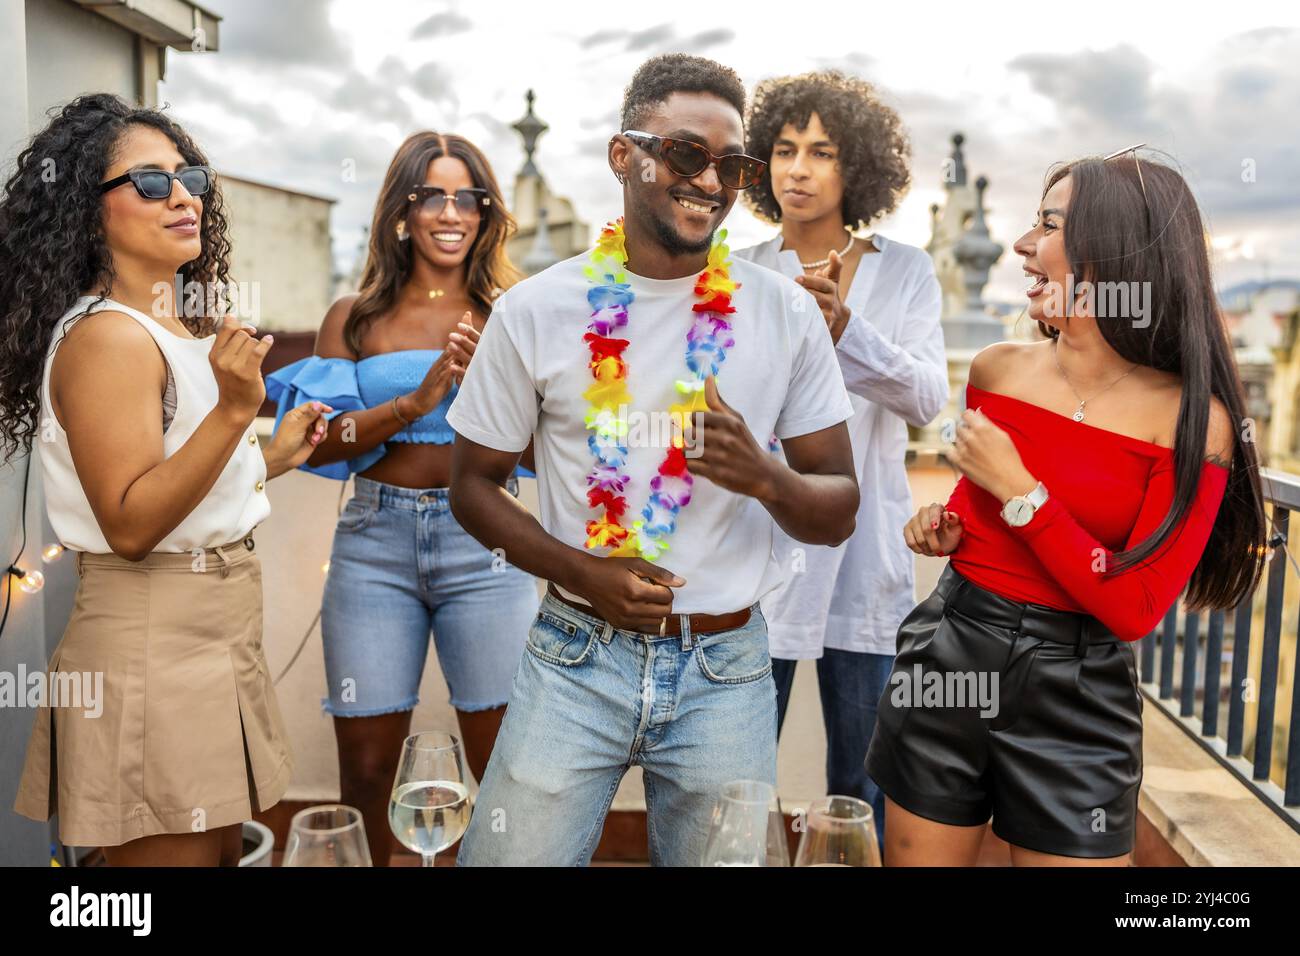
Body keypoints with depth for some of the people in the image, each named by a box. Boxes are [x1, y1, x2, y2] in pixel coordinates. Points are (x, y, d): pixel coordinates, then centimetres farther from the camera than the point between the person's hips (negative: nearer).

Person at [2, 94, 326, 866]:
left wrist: (276, 456, 18)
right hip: (153, 641, -9)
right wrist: (233, 409, -29)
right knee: (178, 853, 4)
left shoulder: (180, 331, 11)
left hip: (213, 629, 9)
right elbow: (130, 525, -23)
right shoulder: (106, 336, -17)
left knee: (225, 848, 21)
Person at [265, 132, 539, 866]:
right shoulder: (355, 319, 8)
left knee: (507, 766, 1)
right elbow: (316, 445, -3)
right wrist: (415, 402, -15)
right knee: (365, 770, 8)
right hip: (375, 543, 1)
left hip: (483, 543, -1)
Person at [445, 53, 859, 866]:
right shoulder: (536, 311, -5)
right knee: (508, 854, 6)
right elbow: (474, 483, 4)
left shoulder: (787, 314, -3)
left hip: (727, 671, 1)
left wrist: (766, 478, -22)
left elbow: (840, 511, 1)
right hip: (577, 658, 0)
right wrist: (579, 570, -13)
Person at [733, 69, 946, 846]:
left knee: (865, 787, 12)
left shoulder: (904, 271, 4)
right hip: (760, 545, 0)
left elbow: (926, 398, -11)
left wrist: (842, 323, -26)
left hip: (865, 555, 1)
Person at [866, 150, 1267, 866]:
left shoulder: (1193, 418, -12)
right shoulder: (997, 369, -1)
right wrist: (946, 528, -3)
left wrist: (1017, 489, -20)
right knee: (915, 856, 16)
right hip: (947, 660, 4)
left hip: (1075, 694, -3)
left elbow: (1135, 610, -16)